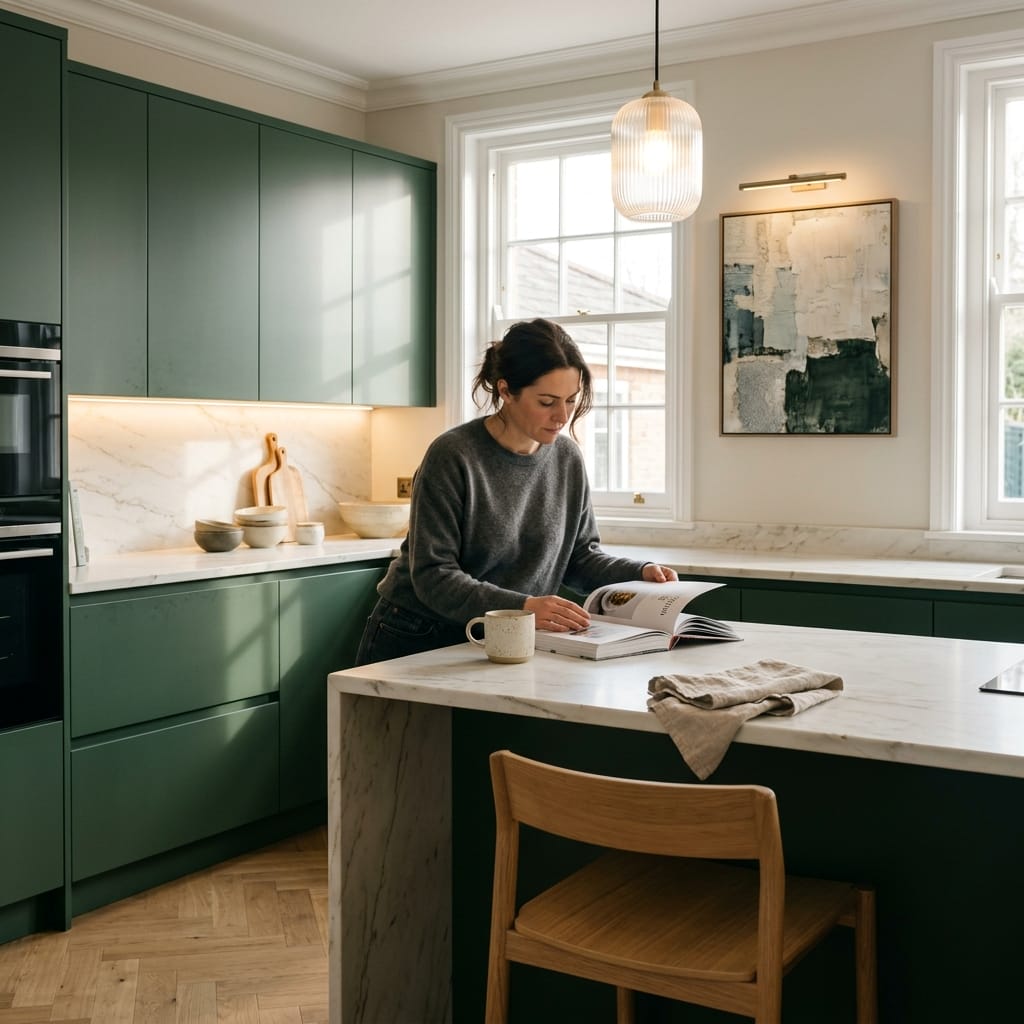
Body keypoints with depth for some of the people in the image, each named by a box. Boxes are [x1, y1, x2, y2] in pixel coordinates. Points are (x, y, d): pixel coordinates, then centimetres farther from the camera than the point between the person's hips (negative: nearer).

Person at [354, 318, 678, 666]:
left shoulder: (567, 458, 1)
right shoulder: (451, 456, -16)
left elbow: (580, 556, 10)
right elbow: (433, 576, -19)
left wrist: (640, 573, -8)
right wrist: (522, 607, -31)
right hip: (415, 641, -4)